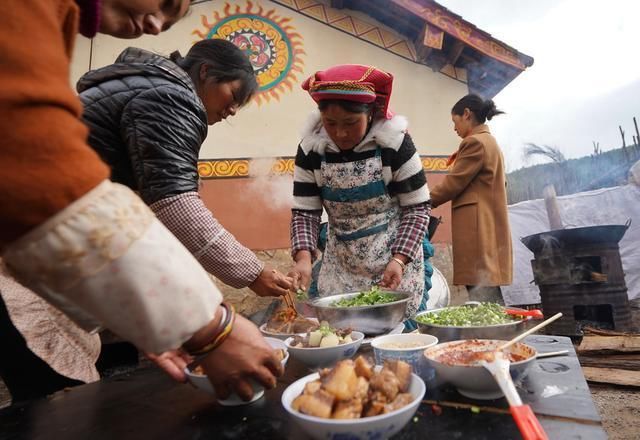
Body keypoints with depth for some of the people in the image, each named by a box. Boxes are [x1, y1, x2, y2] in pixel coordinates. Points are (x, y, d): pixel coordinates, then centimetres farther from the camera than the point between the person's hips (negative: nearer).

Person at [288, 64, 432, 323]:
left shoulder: (395, 143, -13)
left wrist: (399, 260, -19)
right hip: (340, 266, 3)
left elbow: (417, 207, -8)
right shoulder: (311, 149, -5)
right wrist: (303, 258, -20)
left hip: (396, 257, -2)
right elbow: (304, 212, -4)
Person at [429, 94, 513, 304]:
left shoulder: (475, 142, -10)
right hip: (489, 229, 11)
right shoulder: (491, 142, 22)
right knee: (492, 304, 13)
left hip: (478, 231, -11)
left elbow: (452, 184, -12)